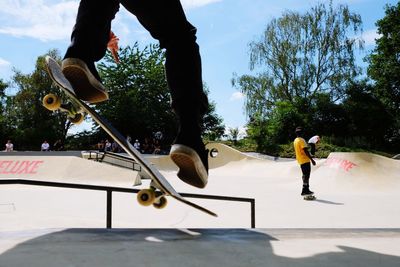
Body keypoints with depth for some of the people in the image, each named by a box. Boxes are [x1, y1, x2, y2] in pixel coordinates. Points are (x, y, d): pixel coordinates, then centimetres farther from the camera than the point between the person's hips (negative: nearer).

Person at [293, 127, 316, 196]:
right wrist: (312, 159, -19)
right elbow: (306, 151, -21)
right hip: (305, 160, -9)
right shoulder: (301, 140, -16)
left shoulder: (295, 141, 14)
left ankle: (306, 189, 17)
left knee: (305, 175, 14)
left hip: (300, 161, 9)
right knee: (306, 175, -6)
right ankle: (305, 190, -5)